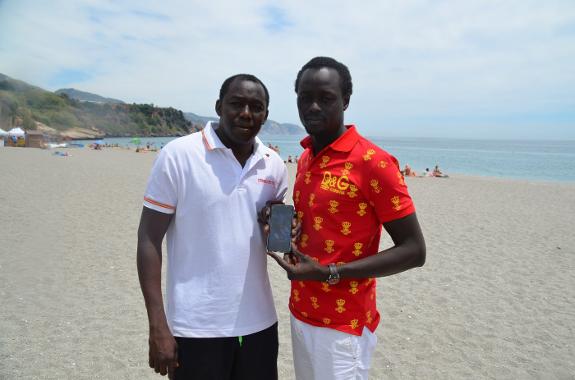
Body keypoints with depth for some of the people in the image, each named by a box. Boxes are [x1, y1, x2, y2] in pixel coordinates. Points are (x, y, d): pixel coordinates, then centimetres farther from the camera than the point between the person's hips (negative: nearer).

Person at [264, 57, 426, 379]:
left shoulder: (374, 163, -19)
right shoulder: (305, 160, 6)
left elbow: (414, 251, -17)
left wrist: (330, 273, -22)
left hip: (342, 326, -7)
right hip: (301, 314, 7)